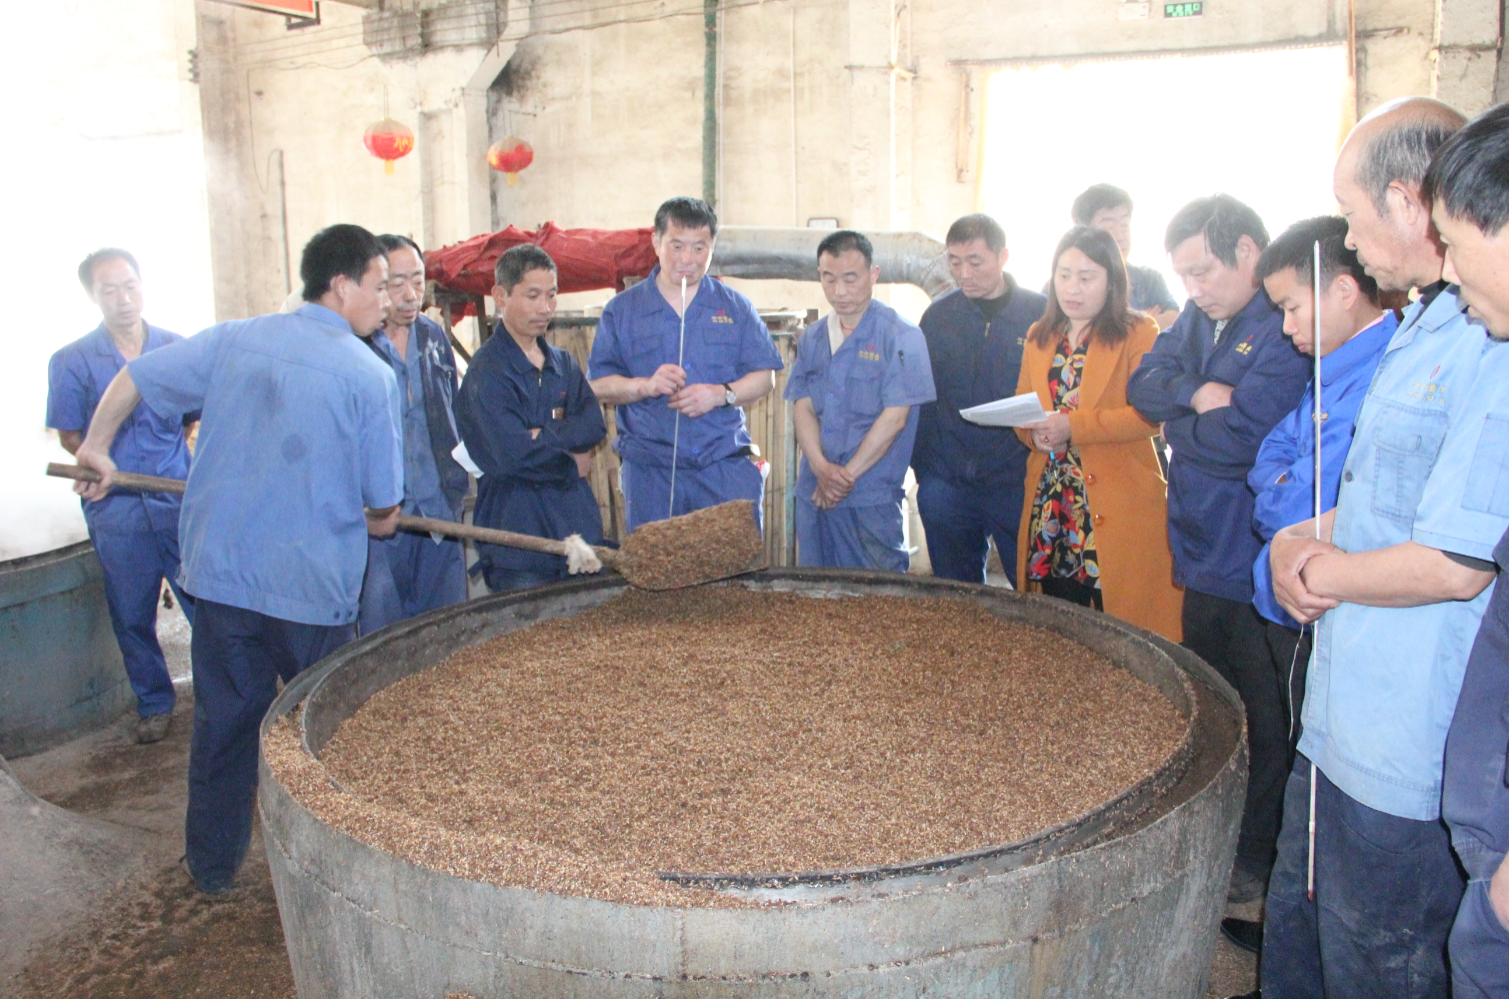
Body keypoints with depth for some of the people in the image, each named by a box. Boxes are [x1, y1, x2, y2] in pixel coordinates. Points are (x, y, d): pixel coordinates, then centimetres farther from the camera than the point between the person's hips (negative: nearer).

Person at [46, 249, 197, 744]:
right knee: (132, 615, 11)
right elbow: (71, 439, 3)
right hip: (116, 510, 0)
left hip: (181, 498, 0)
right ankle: (154, 703, 29)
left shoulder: (176, 348, 3)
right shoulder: (71, 362, 0)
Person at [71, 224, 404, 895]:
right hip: (315, 585, -4)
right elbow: (384, 511, -6)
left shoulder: (233, 340, 4)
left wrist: (96, 448, 29)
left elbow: (132, 378, 12)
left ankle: (213, 866, 30)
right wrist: (376, 522, 18)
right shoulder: (372, 376, -9)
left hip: (219, 572, 4)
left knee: (223, 718, 16)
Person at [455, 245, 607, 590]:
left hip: (579, 527, 7)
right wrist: (571, 466, -5)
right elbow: (514, 454, -20)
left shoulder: (564, 364, 13)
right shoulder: (487, 371, -10)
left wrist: (543, 434, -16)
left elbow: (595, 425, 0)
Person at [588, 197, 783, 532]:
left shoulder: (735, 307, 10)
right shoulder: (622, 310, 8)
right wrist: (645, 385, -15)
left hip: (727, 467, 1)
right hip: (649, 472, 0)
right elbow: (598, 385, 3)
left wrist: (721, 394, -12)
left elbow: (764, 377, 7)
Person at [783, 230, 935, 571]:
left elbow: (894, 417, -11)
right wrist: (820, 467, -11)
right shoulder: (812, 338, 13)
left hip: (872, 498, -5)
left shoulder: (901, 337, -5)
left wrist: (848, 474, -12)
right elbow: (801, 407, 6)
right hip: (813, 494, 5)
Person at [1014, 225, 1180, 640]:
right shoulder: (1039, 338, 17)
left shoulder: (1138, 334, -1)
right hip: (1050, 506, 5)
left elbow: (1149, 414, -13)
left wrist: (1072, 426, -21)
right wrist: (1034, 432, -5)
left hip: (1118, 508, -5)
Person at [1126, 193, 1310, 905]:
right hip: (1203, 553, 9)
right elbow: (1144, 383, 5)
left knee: (1263, 721, 6)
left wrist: (1177, 420, -6)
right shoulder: (1199, 317, 10)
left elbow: (1238, 440, -25)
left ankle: (1256, 862, 21)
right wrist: (1198, 396, -14)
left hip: (1258, 561, -9)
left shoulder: (1288, 330, -19)